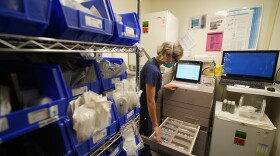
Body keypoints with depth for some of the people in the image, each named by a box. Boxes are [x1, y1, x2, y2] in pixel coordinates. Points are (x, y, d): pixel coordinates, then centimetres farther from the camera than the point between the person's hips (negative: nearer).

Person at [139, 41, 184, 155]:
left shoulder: (154, 63, -1)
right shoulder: (153, 69, -30)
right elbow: (150, 101, -27)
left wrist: (164, 86, 15)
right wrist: (155, 125, -19)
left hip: (144, 108, 9)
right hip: (143, 109, -9)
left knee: (147, 136, 27)